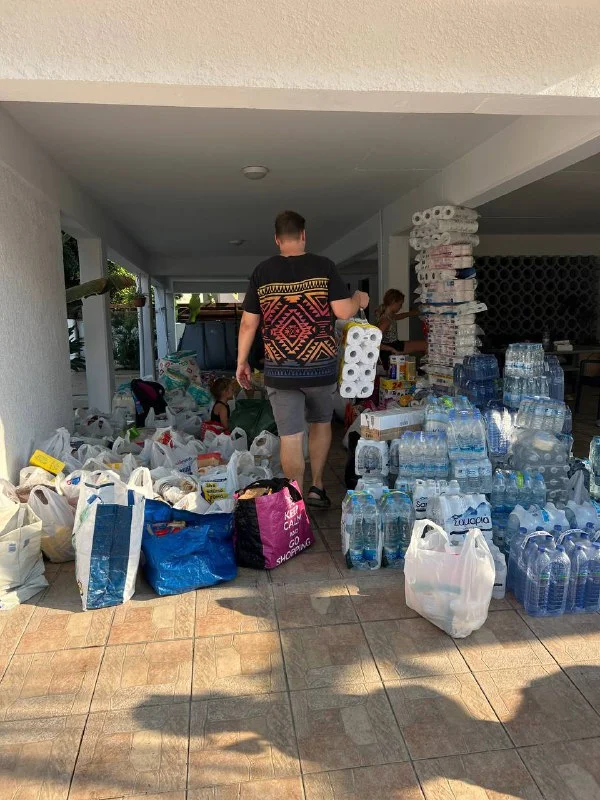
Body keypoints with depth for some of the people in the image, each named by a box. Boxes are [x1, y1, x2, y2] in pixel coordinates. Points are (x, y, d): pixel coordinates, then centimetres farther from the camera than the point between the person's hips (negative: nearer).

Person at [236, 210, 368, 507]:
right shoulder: (324, 266, -3)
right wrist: (359, 299, 14)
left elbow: (248, 323, 2)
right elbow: (343, 312, -7)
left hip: (280, 369, 0)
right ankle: (317, 487, 25)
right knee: (321, 423, 23)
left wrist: (241, 361, 12)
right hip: (320, 365, 0)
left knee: (290, 436, 5)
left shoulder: (262, 272, 1)